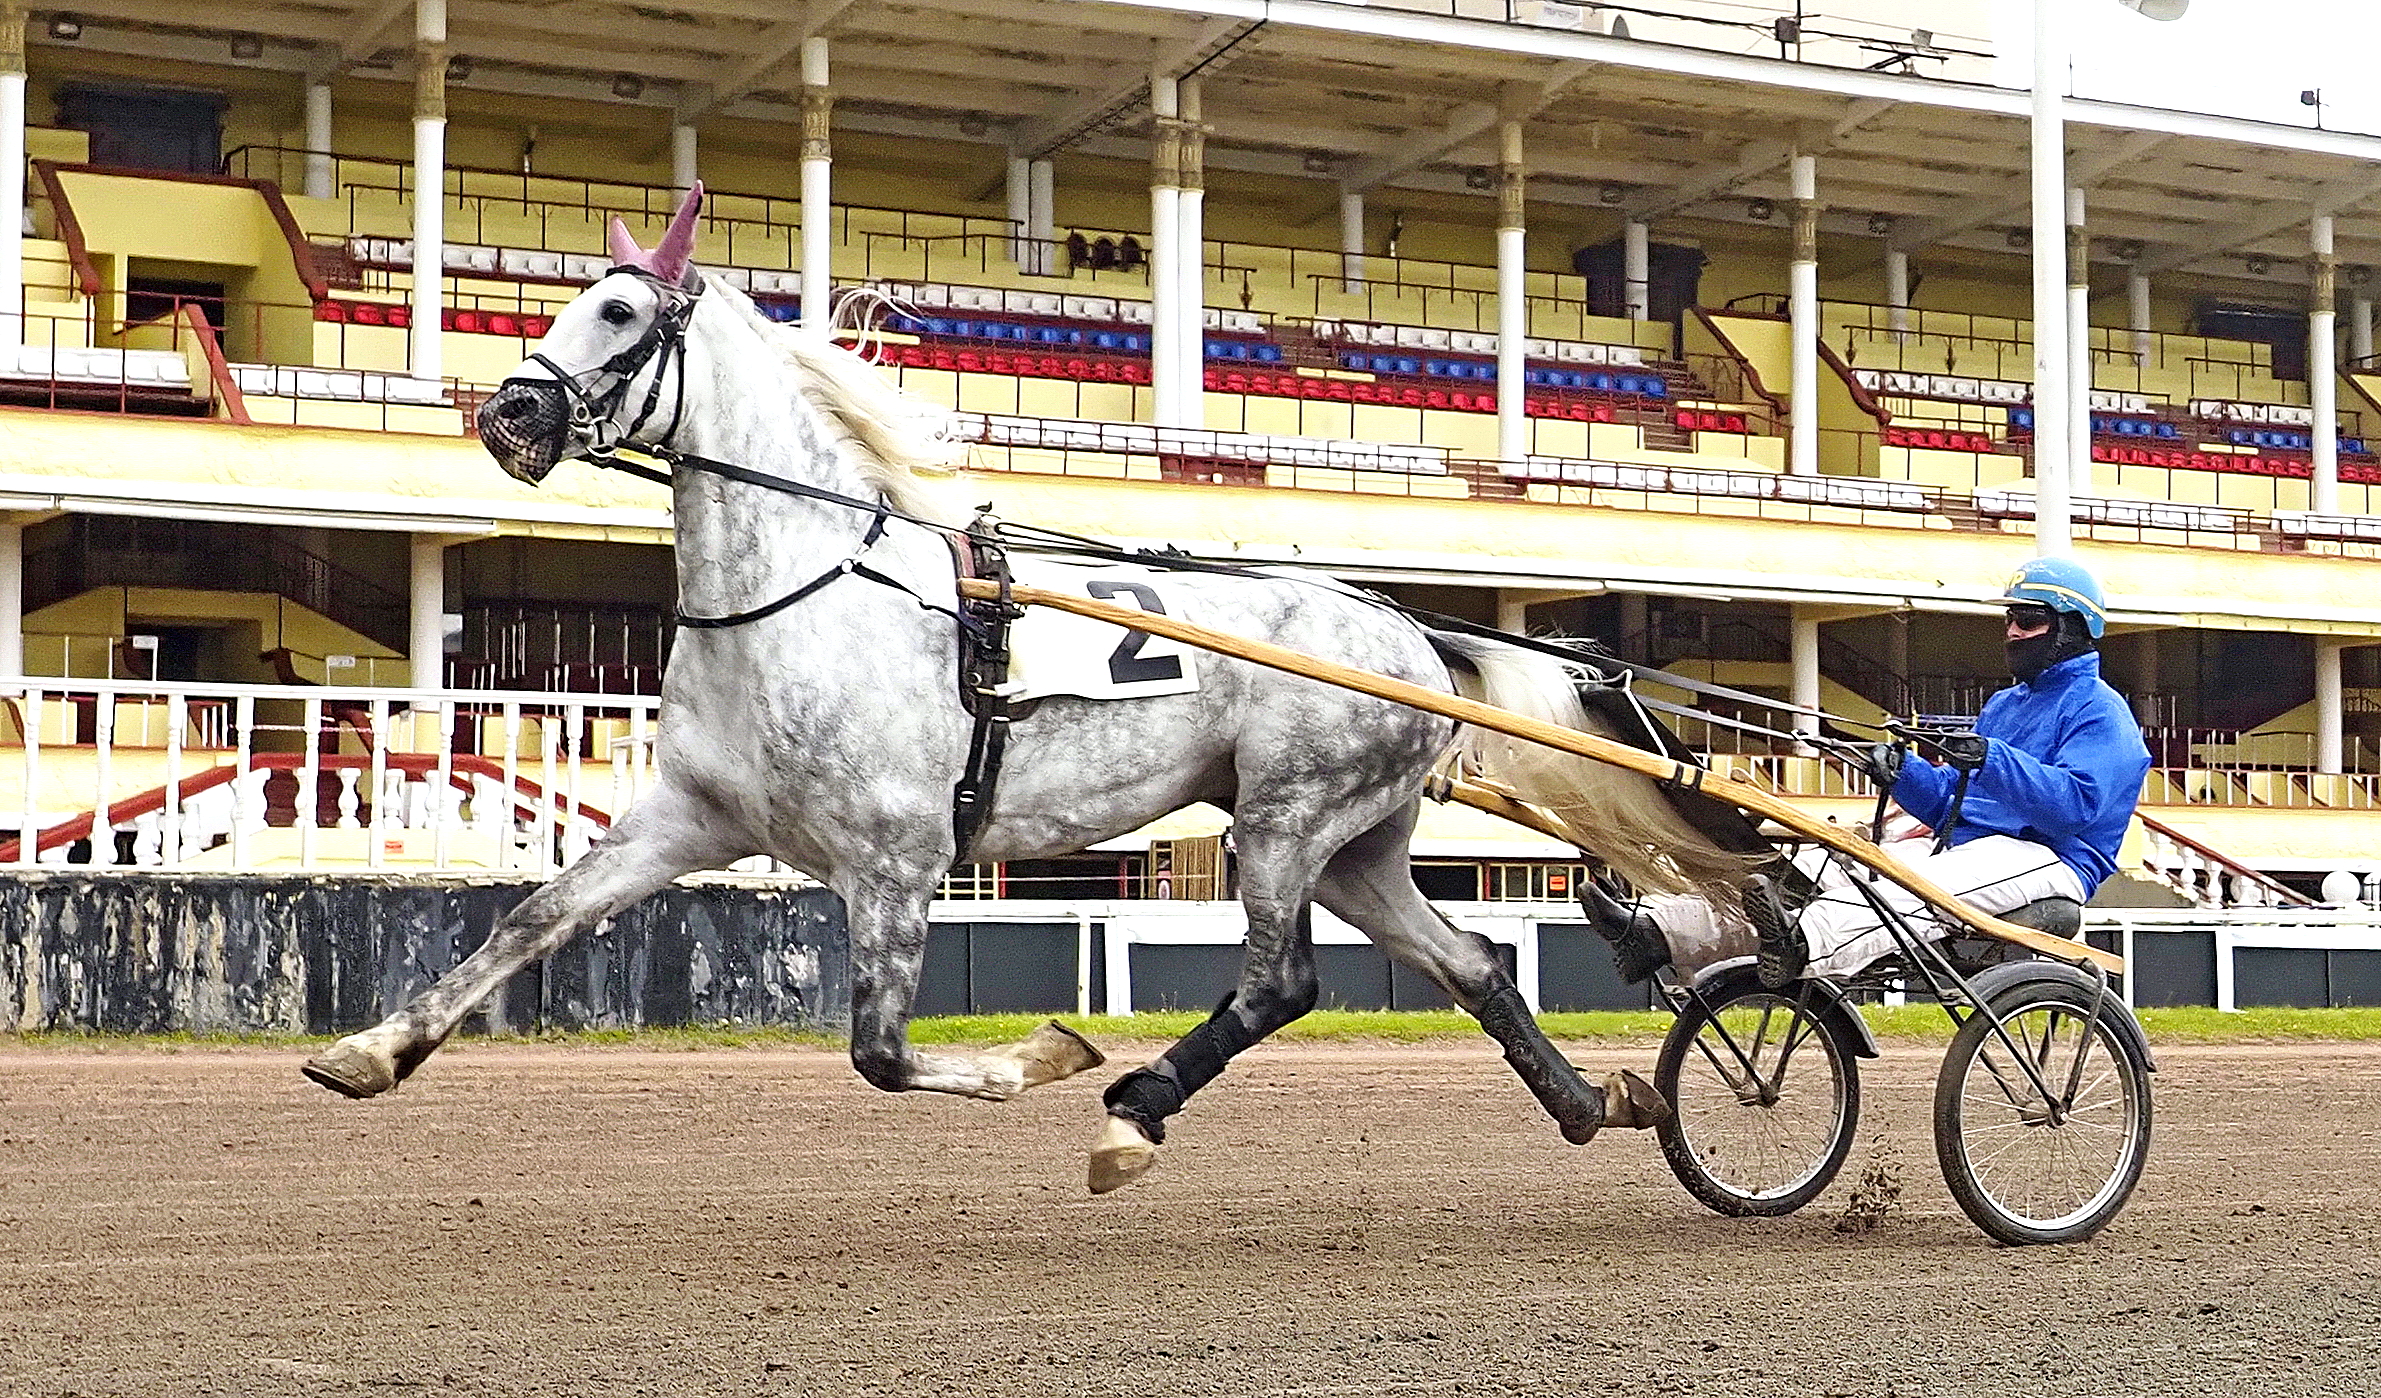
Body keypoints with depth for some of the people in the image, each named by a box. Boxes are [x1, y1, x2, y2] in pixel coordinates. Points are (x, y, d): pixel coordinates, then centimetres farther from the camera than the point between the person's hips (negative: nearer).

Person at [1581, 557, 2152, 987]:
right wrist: (1902, 772, 2)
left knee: (1918, 885, -40)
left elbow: (2076, 803, -18)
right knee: (1816, 868, -13)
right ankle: (1653, 934, -30)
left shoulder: (2100, 710, 2)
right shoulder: (2004, 705, 29)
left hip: (2047, 860, -8)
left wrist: (1993, 760, -29)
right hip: (1962, 846, 8)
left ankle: (1803, 947, -69)